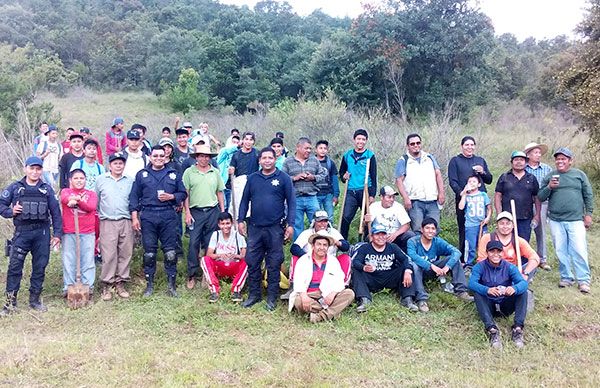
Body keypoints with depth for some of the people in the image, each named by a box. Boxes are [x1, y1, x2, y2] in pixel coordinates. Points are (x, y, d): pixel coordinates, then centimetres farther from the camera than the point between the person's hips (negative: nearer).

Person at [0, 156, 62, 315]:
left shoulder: (47, 189, 10)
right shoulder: (15, 187, 7)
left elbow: (55, 212, 10)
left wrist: (57, 233, 4)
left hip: (42, 232, 1)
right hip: (22, 232, -1)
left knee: (40, 267, 5)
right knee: (14, 266, -5)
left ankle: (35, 299, 17)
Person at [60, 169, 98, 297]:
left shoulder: (91, 194, 12)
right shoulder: (65, 191, 12)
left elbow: (91, 207, -8)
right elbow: (64, 198, -13)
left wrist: (77, 201, -21)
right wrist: (73, 198, -33)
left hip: (88, 233, 0)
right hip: (68, 233, 0)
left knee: (88, 261, 2)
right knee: (68, 260, 2)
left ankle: (88, 287, 8)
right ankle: (68, 287, 10)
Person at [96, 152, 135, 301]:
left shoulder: (130, 181, 12)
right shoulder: (101, 180, 8)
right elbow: (95, 201, 12)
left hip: (126, 222, 2)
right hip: (108, 223, -2)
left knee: (125, 254, 2)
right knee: (108, 255, -5)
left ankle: (120, 283, 12)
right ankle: (107, 285, 3)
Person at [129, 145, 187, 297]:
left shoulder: (173, 174, 13)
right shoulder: (142, 174, 10)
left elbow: (183, 193, 14)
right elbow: (134, 196, 8)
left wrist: (171, 196, -6)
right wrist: (134, 217, -1)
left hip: (168, 216, 0)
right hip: (148, 216, 0)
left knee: (170, 252, -2)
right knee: (149, 252, 3)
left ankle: (171, 284, 7)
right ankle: (149, 284, 14)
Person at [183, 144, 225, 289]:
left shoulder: (215, 172, 8)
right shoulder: (189, 172, 2)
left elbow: (220, 193, 13)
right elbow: (185, 194, 1)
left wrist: (222, 212, 8)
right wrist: (187, 212, -6)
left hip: (213, 211, 2)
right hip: (195, 211, -2)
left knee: (210, 245, 6)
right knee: (193, 243, -3)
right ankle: (192, 275, 6)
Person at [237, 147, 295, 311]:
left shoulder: (284, 178, 0)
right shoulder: (252, 178, 9)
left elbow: (291, 202, -1)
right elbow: (245, 200, 13)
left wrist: (290, 224, -8)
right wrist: (240, 220, 5)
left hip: (275, 228, -3)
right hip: (255, 228, 3)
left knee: (274, 264, 4)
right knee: (252, 262, 6)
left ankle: (272, 297, 16)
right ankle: (254, 294, 20)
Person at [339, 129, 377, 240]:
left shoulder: (370, 155, 1)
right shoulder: (347, 155, 9)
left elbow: (374, 176, -1)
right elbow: (341, 171, 23)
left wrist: (372, 194, -8)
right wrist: (344, 176, -1)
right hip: (351, 192, 2)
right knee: (346, 217, -7)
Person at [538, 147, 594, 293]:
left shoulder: (579, 174, 5)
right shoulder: (550, 176, 8)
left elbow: (588, 195, 8)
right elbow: (540, 197, 7)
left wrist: (588, 214, 3)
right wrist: (549, 187, -10)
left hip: (575, 220, -2)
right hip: (556, 221, 2)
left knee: (579, 250, -5)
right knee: (561, 251, 7)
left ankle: (584, 280, 4)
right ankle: (566, 277, 20)